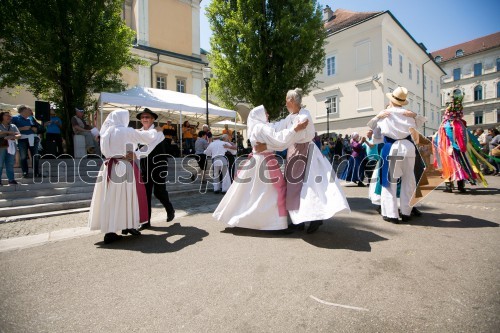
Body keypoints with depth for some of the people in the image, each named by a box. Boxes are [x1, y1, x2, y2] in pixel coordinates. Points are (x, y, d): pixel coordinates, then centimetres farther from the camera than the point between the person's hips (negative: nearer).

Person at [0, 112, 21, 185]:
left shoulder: (13, 126, 14)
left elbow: (19, 135, 2)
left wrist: (12, 137, -17)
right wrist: (9, 132, -9)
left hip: (11, 147, 2)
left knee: (10, 164, 2)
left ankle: (11, 179, 4)